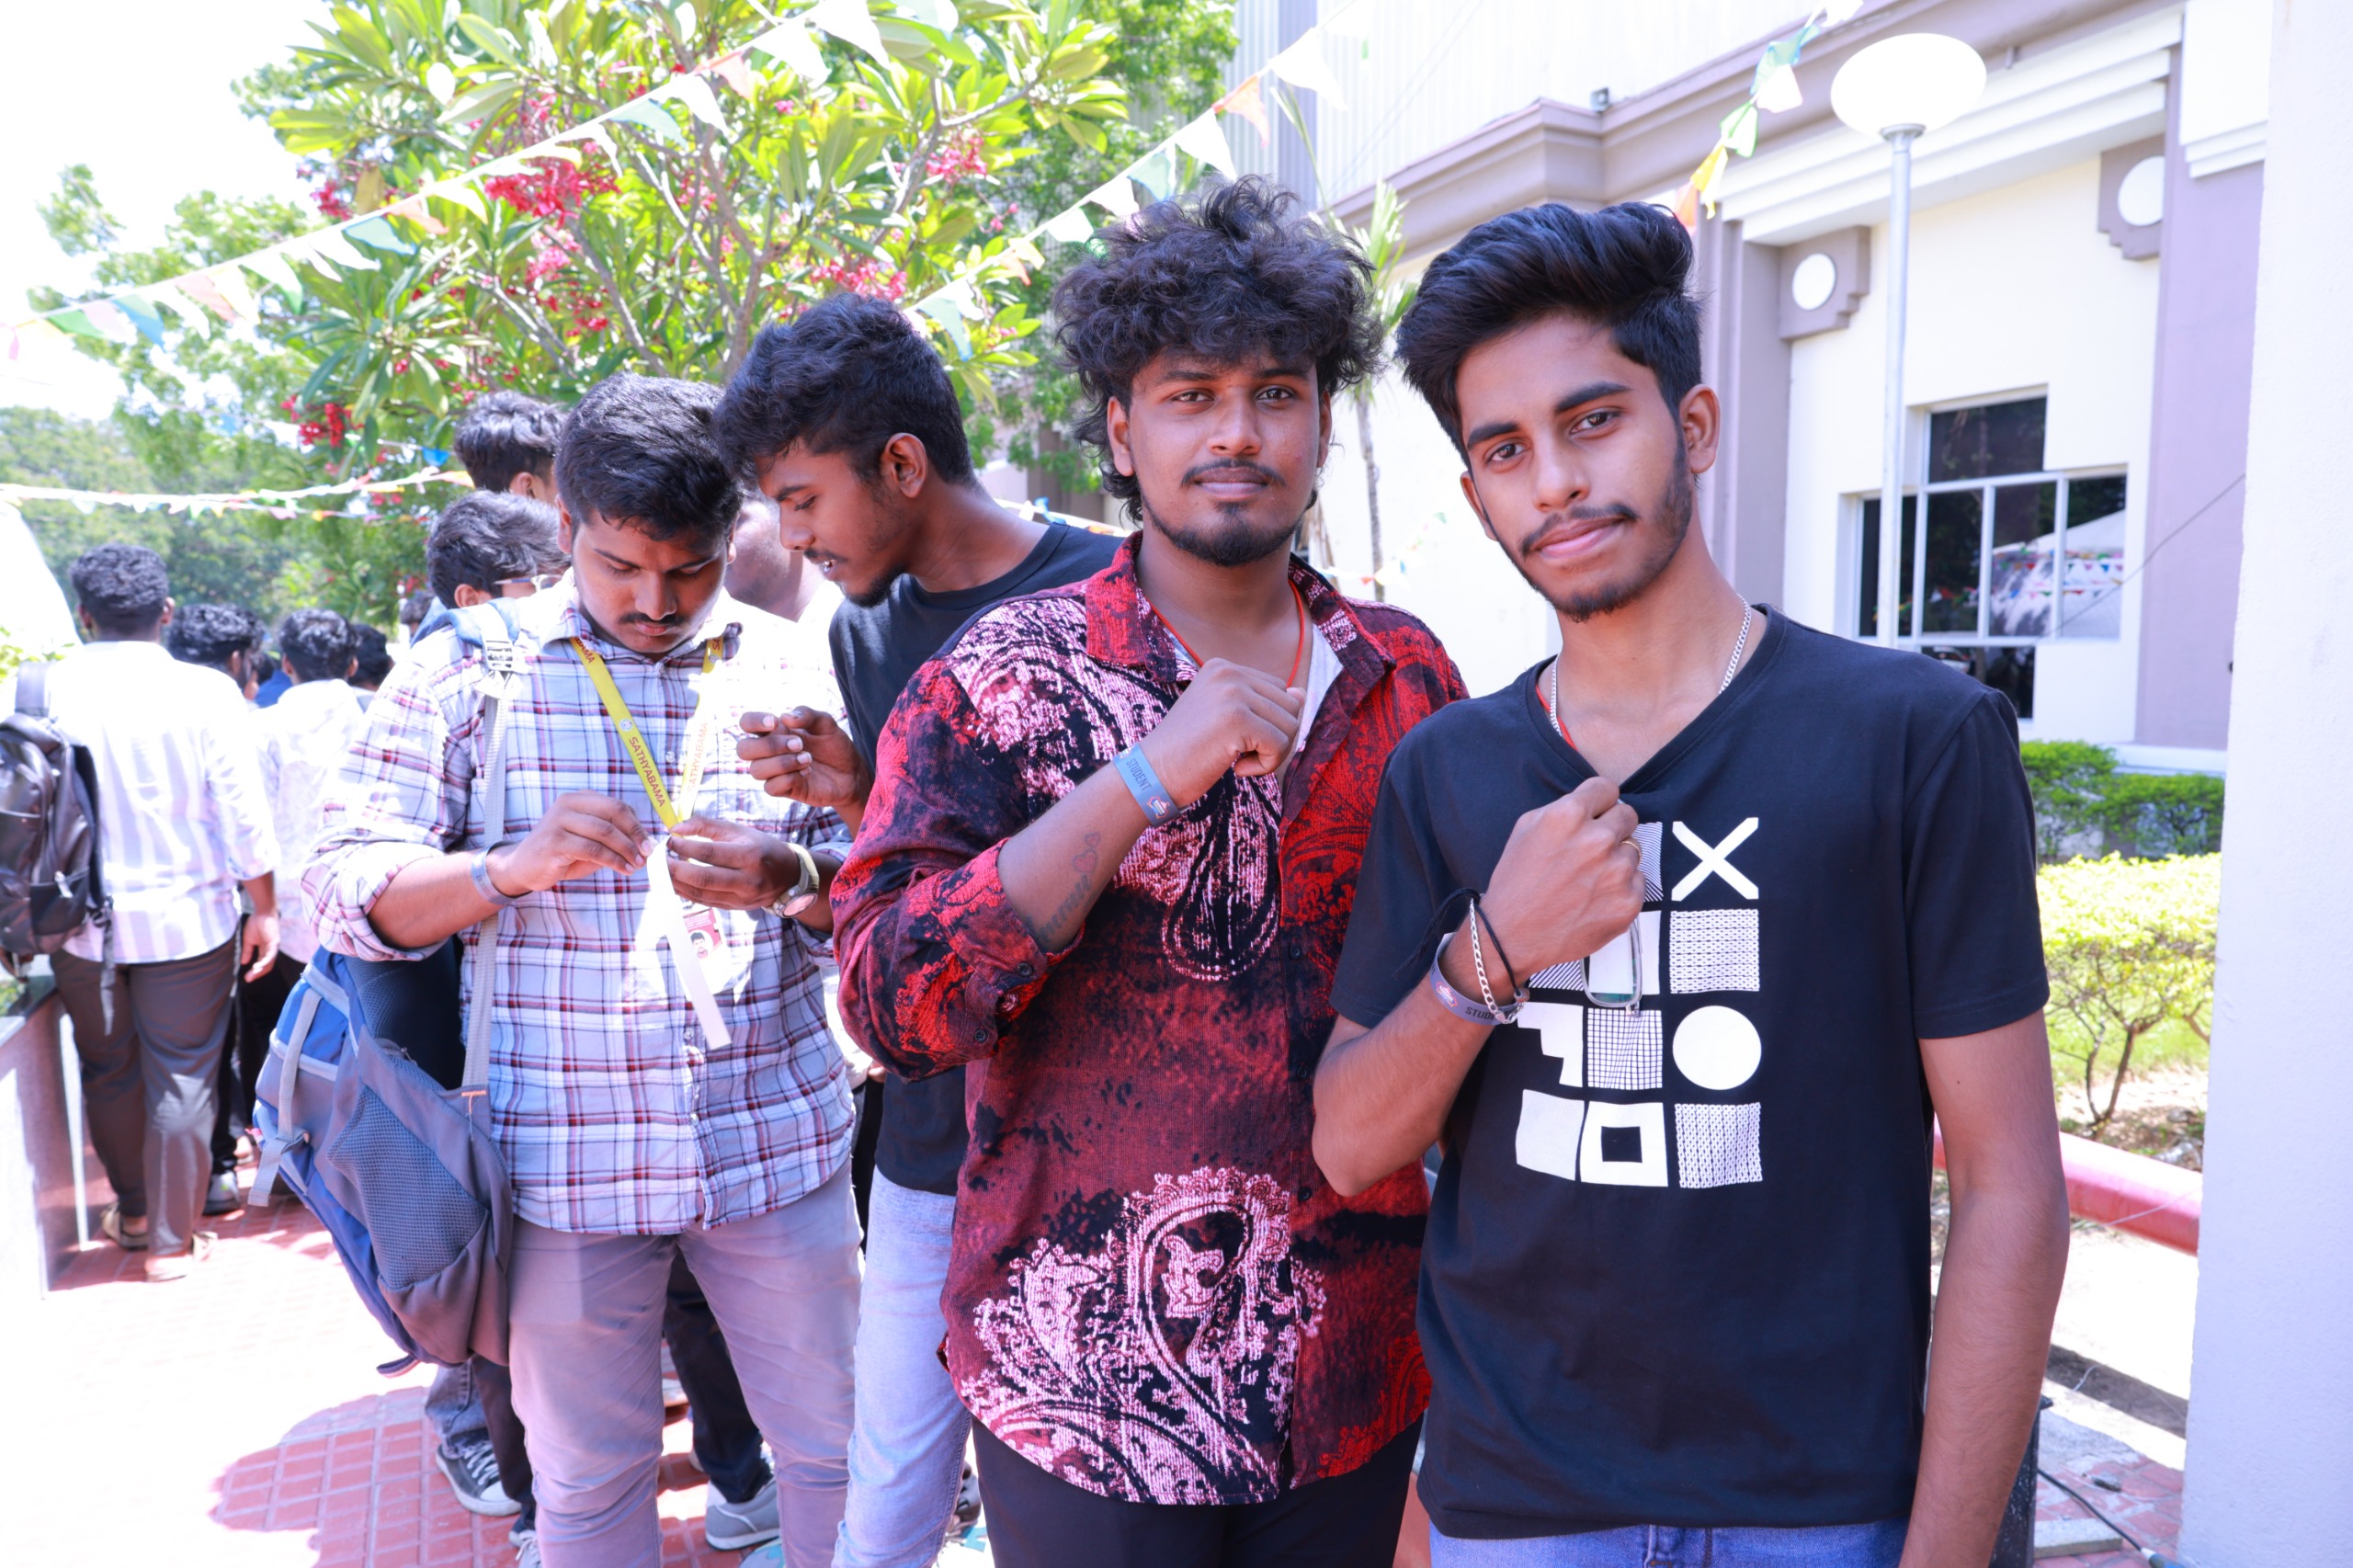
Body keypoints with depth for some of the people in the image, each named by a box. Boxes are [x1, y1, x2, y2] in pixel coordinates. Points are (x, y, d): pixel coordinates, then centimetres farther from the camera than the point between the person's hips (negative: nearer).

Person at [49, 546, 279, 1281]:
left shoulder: (43, 692, -7)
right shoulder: (206, 692, -10)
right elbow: (243, 813, -10)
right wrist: (264, 909, -1)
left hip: (82, 920, 2)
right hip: (186, 917, -2)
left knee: (109, 1074, 19)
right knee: (181, 1080, 8)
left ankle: (133, 1212, 36)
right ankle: (172, 1240, 16)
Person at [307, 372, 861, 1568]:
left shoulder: (789, 666, 3)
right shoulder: (466, 668, 0)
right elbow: (342, 891, -3)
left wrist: (789, 876, -17)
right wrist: (513, 866, -20)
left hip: (776, 1141, 1)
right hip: (567, 1156, -1)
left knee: (832, 1444, 13)